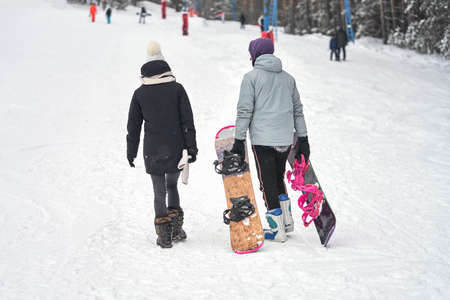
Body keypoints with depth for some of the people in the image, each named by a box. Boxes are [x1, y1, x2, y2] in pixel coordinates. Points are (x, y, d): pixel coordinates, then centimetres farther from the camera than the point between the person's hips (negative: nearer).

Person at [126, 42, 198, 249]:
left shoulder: (140, 94, 2)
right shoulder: (177, 89, 0)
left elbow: (133, 126, 6)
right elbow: (187, 121, -2)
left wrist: (131, 152, 14)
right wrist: (191, 147, 1)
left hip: (152, 151, -1)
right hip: (175, 148, 1)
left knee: (159, 191, 6)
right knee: (172, 186, 19)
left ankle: (164, 235, 5)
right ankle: (176, 228, 12)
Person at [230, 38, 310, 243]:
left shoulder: (251, 77, -4)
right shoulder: (288, 78, 12)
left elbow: (245, 111, -9)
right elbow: (298, 110, 15)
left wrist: (239, 140, -7)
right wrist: (303, 140, 20)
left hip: (262, 140, -5)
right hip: (285, 139, 5)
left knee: (268, 183, 2)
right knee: (278, 178, 22)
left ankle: (277, 230, 5)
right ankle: (287, 220, 23)